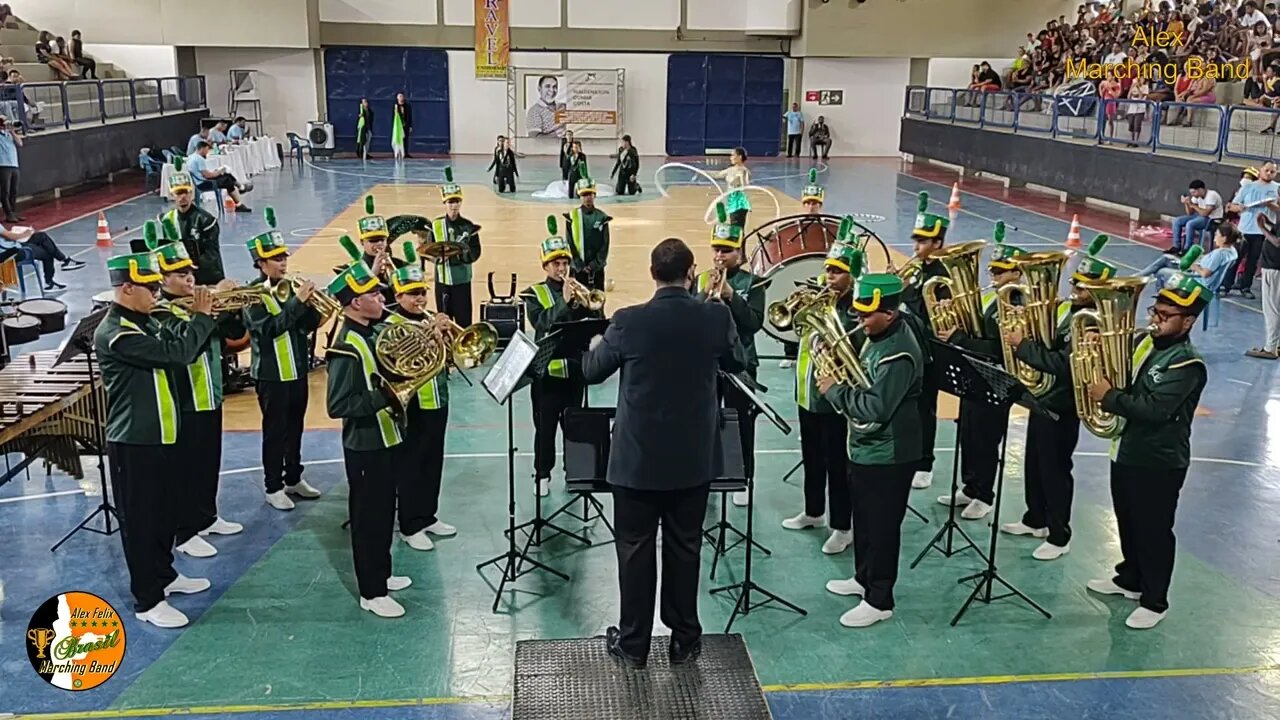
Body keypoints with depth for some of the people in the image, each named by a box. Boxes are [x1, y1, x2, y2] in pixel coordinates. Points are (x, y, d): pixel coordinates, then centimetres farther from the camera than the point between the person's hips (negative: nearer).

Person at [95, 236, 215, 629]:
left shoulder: (144, 322, 9)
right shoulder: (115, 333, -23)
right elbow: (176, 353, -29)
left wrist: (202, 317, 2)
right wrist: (202, 317, -16)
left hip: (161, 435, 9)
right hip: (133, 442, -9)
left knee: (165, 512, 21)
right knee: (140, 519, 2)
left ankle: (165, 575, 38)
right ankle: (147, 601, 13)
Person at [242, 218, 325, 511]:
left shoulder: (291, 286, 5)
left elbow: (306, 326, 4)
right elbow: (269, 328, -26)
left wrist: (315, 307, -15)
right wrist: (297, 301, -29)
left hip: (297, 370, 6)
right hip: (271, 374, -6)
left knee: (295, 427, 16)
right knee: (275, 431, 3)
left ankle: (294, 478, 30)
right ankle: (274, 487, 14)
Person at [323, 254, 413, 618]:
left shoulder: (376, 331, 5)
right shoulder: (346, 348, -23)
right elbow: (338, 406, -28)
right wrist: (383, 397, -30)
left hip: (388, 437, 9)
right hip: (365, 444, -9)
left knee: (385, 510, 20)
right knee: (368, 516, 3)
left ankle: (381, 573, 36)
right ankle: (371, 592, 15)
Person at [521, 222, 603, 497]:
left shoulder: (578, 290, 7)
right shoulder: (534, 294, -1)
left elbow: (597, 322, -2)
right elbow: (542, 323, -18)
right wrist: (564, 301, -23)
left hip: (575, 368, 3)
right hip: (547, 369, -3)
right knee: (545, 427, 5)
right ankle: (542, 474, 16)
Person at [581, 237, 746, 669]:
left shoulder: (628, 321, -14)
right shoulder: (716, 318, -9)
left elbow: (592, 372, 2)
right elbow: (738, 364, 10)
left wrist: (595, 347, 23)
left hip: (638, 457, -2)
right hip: (693, 458, 2)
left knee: (635, 549, 10)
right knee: (684, 548, 13)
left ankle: (633, 644, 20)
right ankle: (684, 640, 24)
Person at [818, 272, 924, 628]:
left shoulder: (899, 354, -26)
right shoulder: (877, 336, 5)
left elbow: (876, 408, -30)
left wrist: (835, 390, -20)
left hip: (887, 455, -10)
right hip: (864, 447, 10)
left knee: (882, 526, 3)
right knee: (863, 518, 23)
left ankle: (879, 600, 15)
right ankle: (863, 577, 40)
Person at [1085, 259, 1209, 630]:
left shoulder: (1187, 365, -20)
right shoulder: (1144, 342, 5)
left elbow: (1154, 410, -30)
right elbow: (1122, 380, 15)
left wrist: (1108, 396, -21)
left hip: (1159, 463, -8)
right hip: (1126, 452, 8)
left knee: (1154, 532, 5)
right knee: (1128, 523, 22)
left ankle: (1155, 601, 19)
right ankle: (1129, 579, 41)